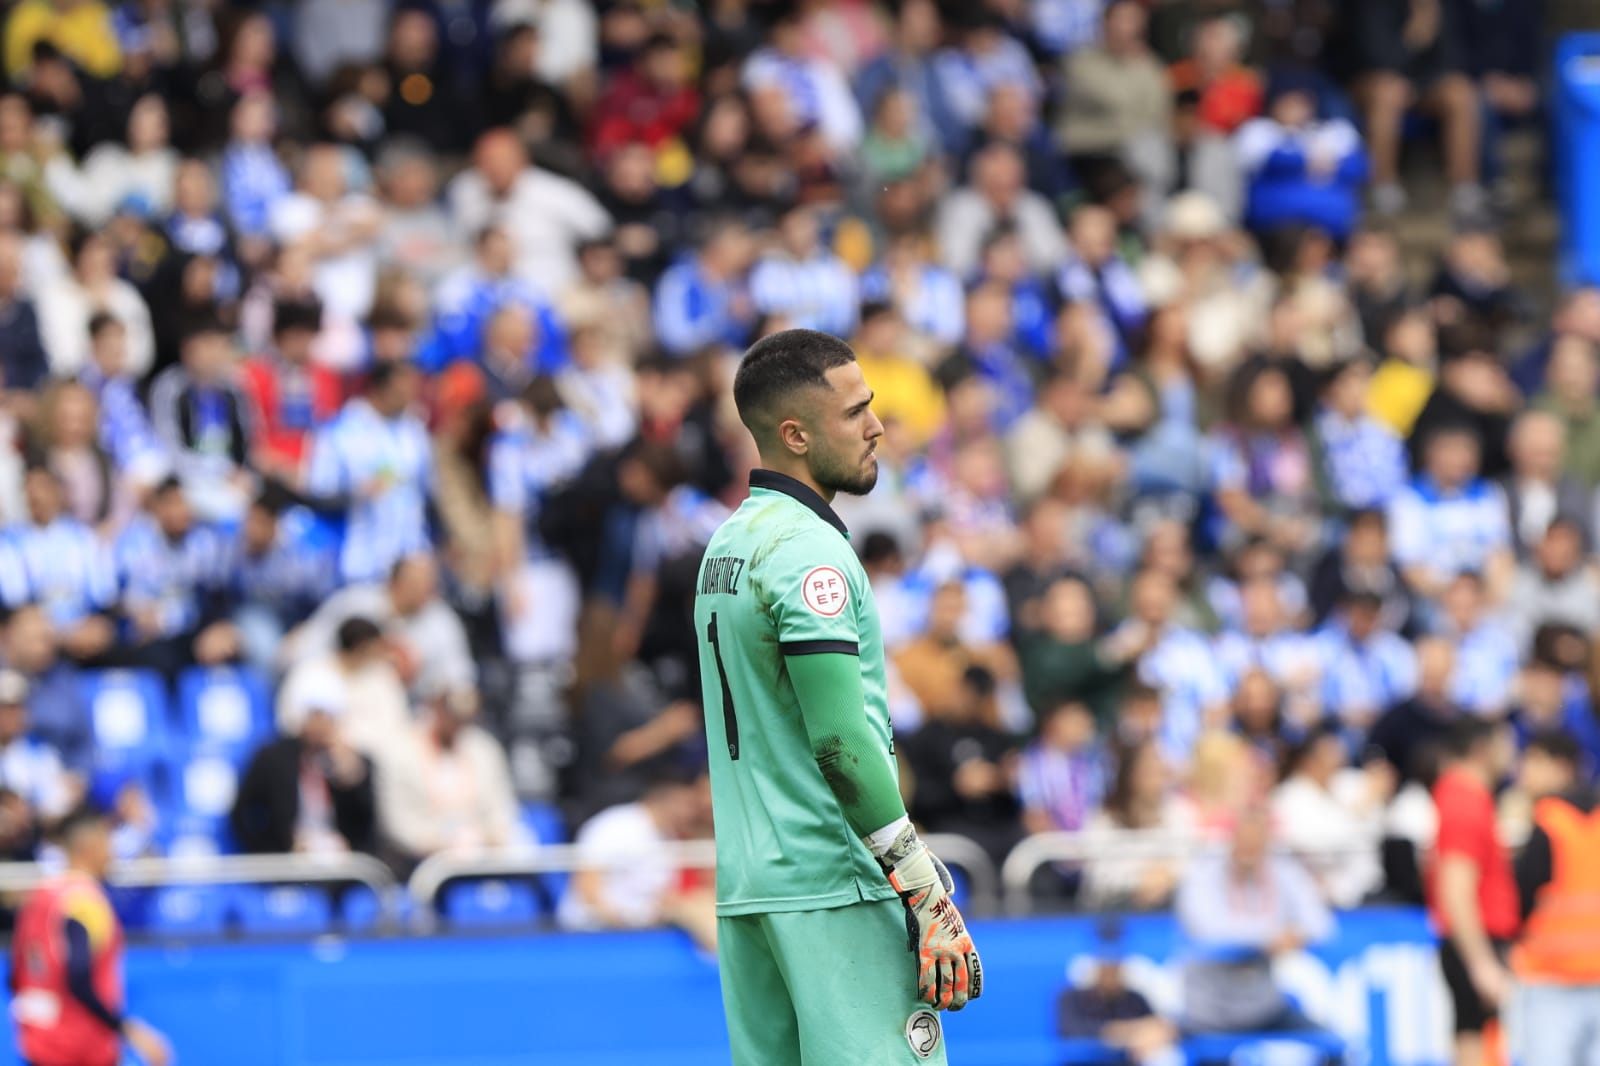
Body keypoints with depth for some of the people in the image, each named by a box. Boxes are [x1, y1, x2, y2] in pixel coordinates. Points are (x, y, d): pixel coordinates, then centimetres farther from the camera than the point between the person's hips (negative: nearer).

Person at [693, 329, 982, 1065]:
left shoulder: (727, 545, 16)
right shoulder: (808, 550, -12)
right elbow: (841, 740, -19)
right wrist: (930, 898, -17)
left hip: (743, 887, 9)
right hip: (833, 891, -9)